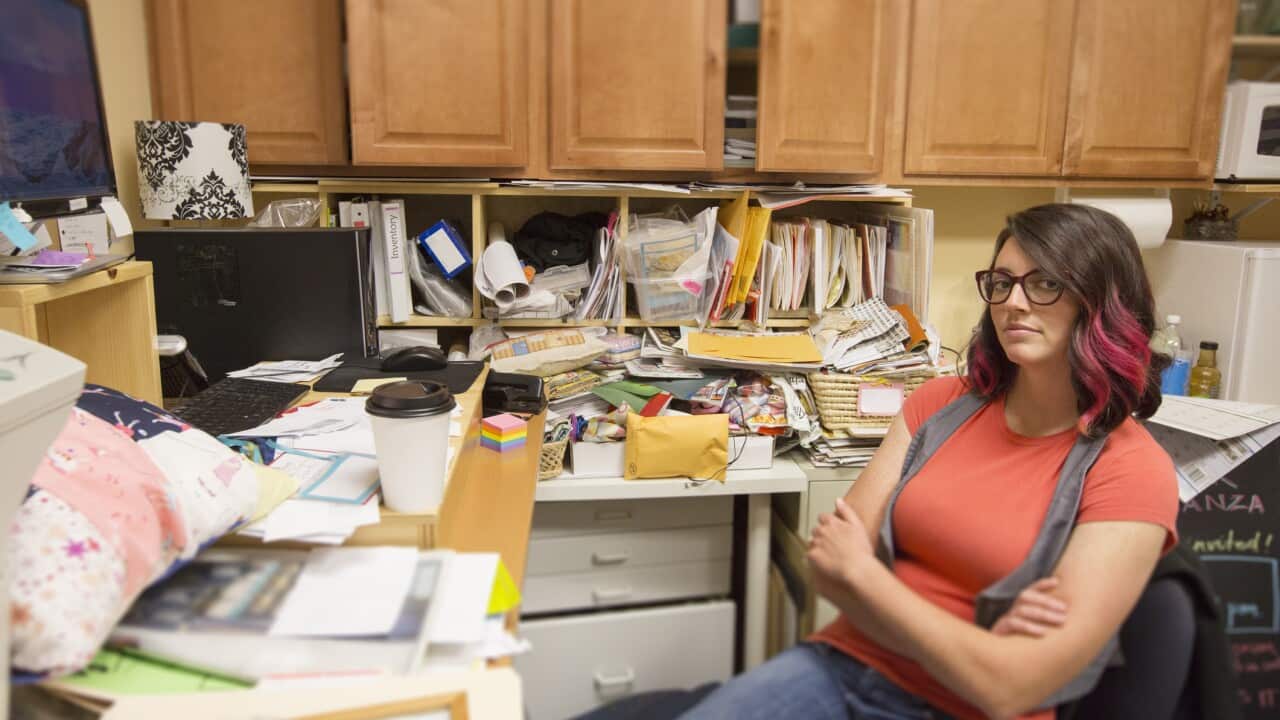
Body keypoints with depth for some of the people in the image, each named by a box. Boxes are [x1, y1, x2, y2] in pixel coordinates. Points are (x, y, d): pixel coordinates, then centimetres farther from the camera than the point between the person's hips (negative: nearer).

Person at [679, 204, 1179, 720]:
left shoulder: (1134, 470, -10)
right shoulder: (939, 403, 3)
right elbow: (828, 564, -3)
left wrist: (857, 568, -10)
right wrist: (973, 639, -16)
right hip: (843, 665, 3)